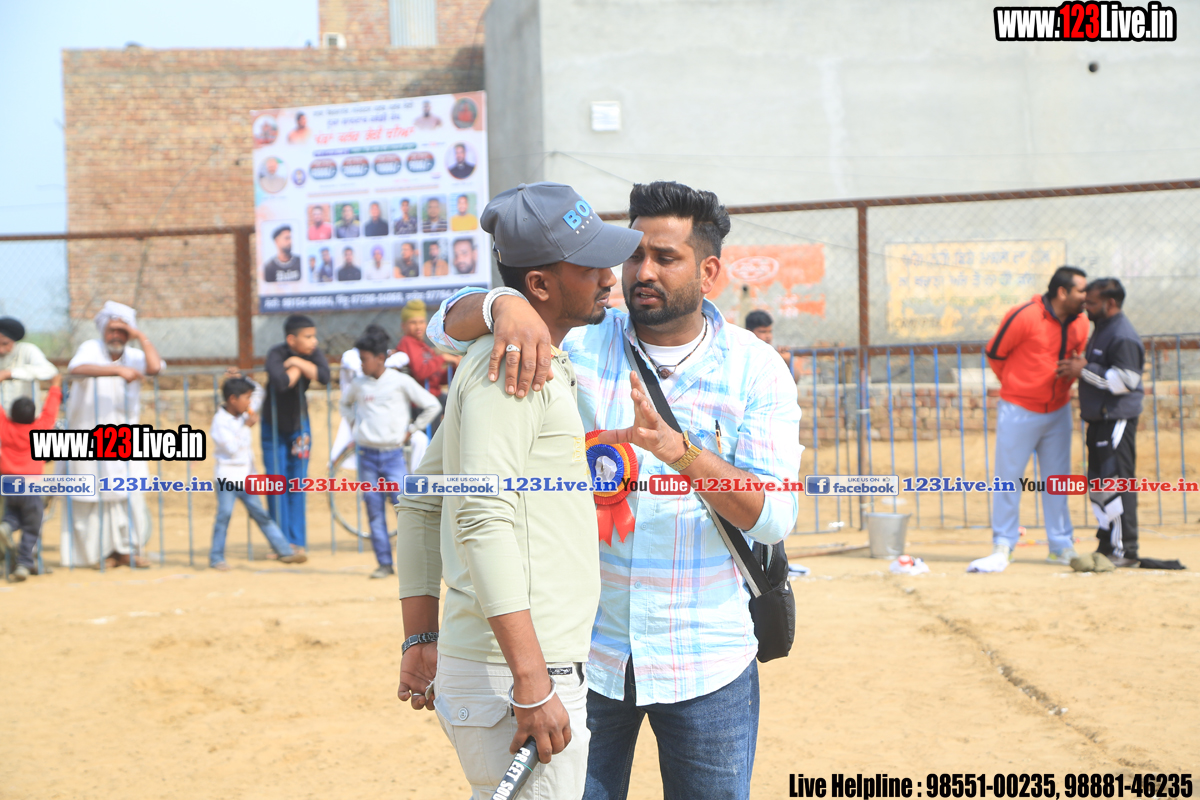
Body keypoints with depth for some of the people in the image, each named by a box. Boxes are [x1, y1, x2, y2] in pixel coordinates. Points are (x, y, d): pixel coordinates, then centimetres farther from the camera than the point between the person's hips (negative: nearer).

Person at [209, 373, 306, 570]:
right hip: (227, 476, -7)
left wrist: (242, 379, 7)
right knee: (224, 514, -10)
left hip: (245, 476, 7)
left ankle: (285, 551, 8)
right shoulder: (220, 421, -14)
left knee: (260, 514, 9)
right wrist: (246, 426, -20)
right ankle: (216, 557, -3)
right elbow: (231, 447, -24)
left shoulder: (244, 414, 8)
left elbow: (259, 391, 20)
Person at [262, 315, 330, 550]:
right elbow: (281, 382, -41)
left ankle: (297, 541, 8)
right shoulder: (276, 354, -23)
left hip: (299, 425, 3)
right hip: (273, 427, -3)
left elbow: (324, 376, -28)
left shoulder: (313, 353, -11)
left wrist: (298, 362, -29)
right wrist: (298, 369, -24)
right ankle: (281, 542, 4)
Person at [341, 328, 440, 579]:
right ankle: (385, 563, 9)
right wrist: (353, 423, 14)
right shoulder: (359, 384, 6)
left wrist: (411, 430, 2)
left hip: (393, 454, -3)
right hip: (366, 454, 3)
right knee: (374, 510, 3)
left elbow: (432, 406, 1)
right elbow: (345, 402, 29)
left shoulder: (401, 382, -4)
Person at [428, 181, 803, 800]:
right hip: (585, 653, 1)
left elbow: (774, 516, -12)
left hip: (706, 664, 0)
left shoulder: (756, 370, -3)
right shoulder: (580, 342, -1)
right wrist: (504, 304, -28)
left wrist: (680, 451, -29)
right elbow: (445, 326, -5)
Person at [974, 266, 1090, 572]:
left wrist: (1065, 381, 2)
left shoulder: (1080, 324, 1)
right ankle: (1002, 549, 5)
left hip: (1058, 412, 5)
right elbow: (995, 354, -5)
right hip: (1019, 411, -5)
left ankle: (1062, 547, 17)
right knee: (1008, 479, -1)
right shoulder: (1024, 317, -17)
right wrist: (1016, 387, 7)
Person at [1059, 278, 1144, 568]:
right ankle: (1107, 546, 20)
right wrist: (1078, 366, 8)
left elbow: (1124, 380, -22)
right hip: (1100, 419, 11)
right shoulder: (1101, 330, 17)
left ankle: (1125, 550, -8)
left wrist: (1084, 370, -17)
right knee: (1098, 481, 13)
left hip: (1117, 419, -11)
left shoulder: (1123, 336, -15)